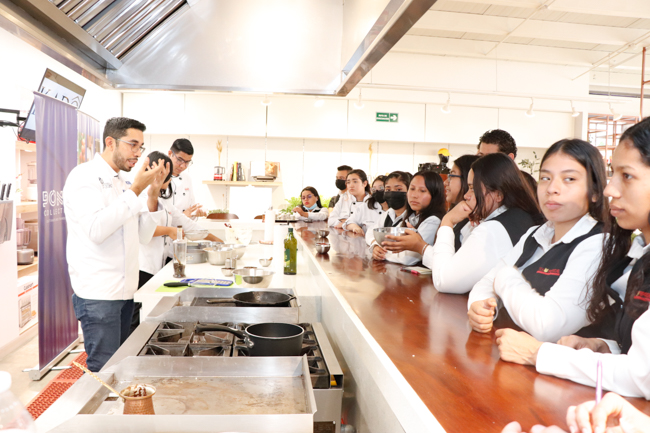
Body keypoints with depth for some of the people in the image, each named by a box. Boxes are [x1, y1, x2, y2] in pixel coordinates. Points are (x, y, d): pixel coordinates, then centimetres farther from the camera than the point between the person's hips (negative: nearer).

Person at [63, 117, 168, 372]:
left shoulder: (122, 182, 16)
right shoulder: (84, 176, -8)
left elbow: (143, 236, 12)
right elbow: (96, 230, -24)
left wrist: (153, 192, 2)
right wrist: (135, 190, -21)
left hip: (124, 290, 8)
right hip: (98, 293, -8)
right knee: (104, 369, -4)